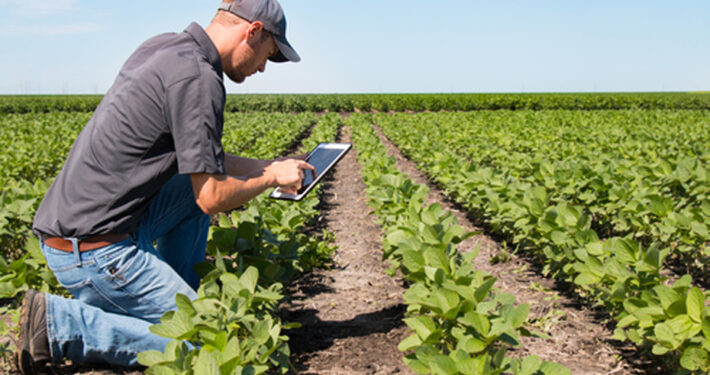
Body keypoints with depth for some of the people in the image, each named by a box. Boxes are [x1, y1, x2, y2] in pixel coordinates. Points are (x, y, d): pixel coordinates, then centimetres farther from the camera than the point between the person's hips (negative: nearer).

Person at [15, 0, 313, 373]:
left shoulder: (162, 46, 10)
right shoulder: (197, 77, -19)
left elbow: (195, 154, 21)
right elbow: (212, 198, -17)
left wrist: (266, 166, 20)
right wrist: (271, 178, 1)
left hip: (71, 222, 10)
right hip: (93, 248, -10)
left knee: (194, 186, 20)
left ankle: (178, 298, 21)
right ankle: (56, 322, -7)